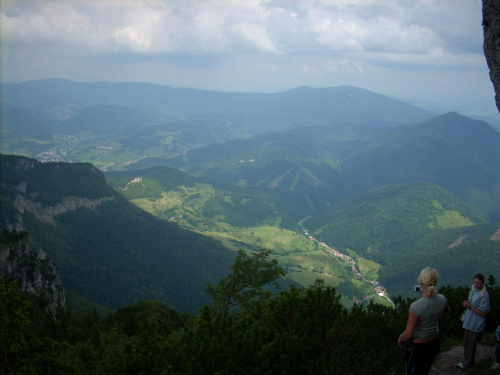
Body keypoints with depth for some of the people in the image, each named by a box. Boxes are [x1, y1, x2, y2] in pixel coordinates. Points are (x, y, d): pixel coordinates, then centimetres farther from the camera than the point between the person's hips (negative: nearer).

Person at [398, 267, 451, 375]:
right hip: (435, 343, 6)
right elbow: (447, 312, 14)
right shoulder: (442, 299, -13)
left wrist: (400, 339, -3)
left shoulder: (416, 306, -33)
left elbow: (408, 334, -25)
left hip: (419, 348, -6)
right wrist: (430, 295, 13)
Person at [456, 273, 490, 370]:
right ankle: (469, 361, 36)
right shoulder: (472, 290, 3)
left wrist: (470, 306, -24)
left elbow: (483, 313, -20)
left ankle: (467, 364, 19)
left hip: (475, 325, -8)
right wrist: (466, 303, -4)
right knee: (467, 343, 19)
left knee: (470, 344, 4)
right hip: (468, 321, 8)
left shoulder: (484, 295, -21)